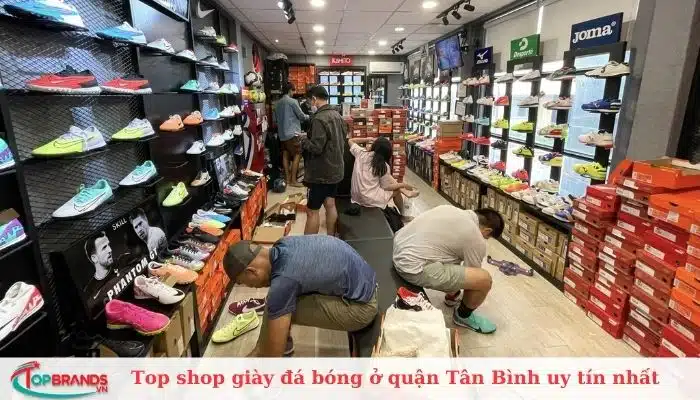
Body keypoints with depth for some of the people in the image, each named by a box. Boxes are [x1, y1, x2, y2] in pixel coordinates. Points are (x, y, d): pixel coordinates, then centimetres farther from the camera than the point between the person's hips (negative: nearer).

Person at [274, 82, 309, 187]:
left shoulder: (278, 103, 9)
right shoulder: (293, 101, -10)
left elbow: (275, 119, 17)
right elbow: (301, 116, -5)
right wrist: (309, 117, 14)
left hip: (282, 133, 7)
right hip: (291, 132, -7)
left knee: (285, 155, 11)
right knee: (297, 155, -3)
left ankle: (287, 178, 16)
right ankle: (293, 180, -5)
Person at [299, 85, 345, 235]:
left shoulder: (319, 119, -22)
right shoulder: (337, 115, 6)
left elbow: (316, 148, -26)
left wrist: (304, 140, -8)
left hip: (321, 173, -9)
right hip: (335, 169, 9)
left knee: (312, 211, -1)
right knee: (330, 204, 18)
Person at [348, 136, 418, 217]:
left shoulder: (361, 153, -4)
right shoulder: (384, 166, -13)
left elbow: (350, 141, 15)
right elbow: (386, 187, -4)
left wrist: (367, 139, 15)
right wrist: (404, 185, 9)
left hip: (355, 195, 6)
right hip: (369, 199, -6)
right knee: (397, 190, 21)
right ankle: (402, 215, 38)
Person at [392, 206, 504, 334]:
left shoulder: (450, 208, 16)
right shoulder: (476, 240, -5)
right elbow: (473, 274, 8)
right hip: (414, 267, -9)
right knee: (484, 279, -6)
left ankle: (452, 295, 45)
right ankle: (463, 316, 23)